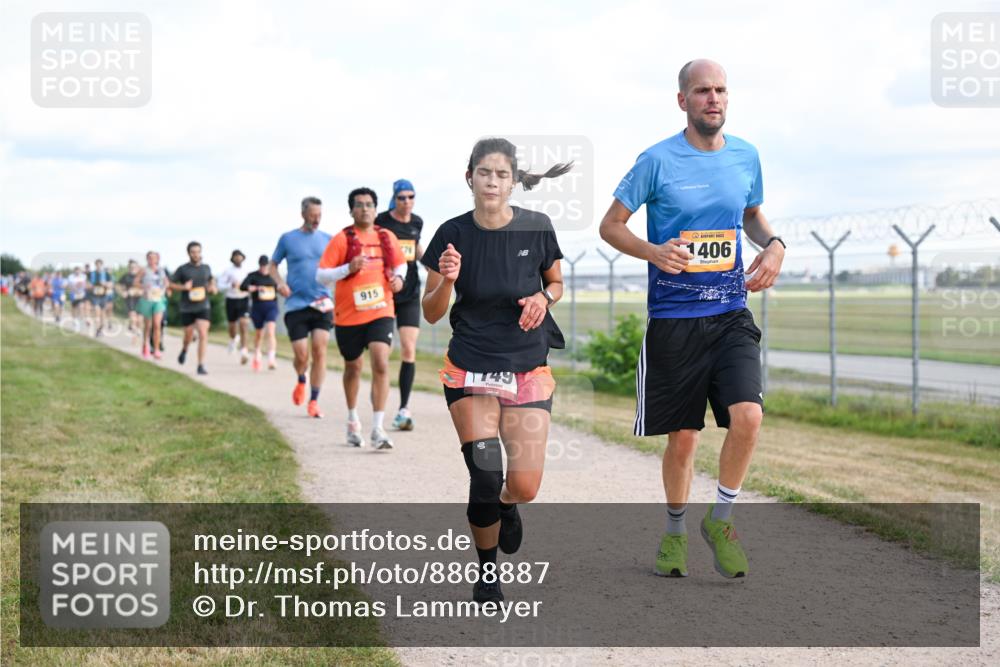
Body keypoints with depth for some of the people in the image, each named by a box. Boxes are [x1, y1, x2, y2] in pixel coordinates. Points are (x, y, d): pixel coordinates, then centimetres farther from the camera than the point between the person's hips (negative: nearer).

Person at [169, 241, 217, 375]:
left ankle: (201, 365, -12)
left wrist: (213, 287, 5)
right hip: (187, 308, -1)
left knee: (203, 334, -15)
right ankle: (184, 349, 48)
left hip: (203, 307, 1)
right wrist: (183, 287, -17)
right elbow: (171, 284, 1)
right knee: (189, 336, 11)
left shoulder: (206, 268, 6)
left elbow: (210, 279, 26)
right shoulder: (182, 269, -2)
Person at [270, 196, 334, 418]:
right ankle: (301, 381, 30)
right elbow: (272, 265, 13)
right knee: (301, 355, -5)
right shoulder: (288, 239, 4)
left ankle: (314, 401, 1)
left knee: (320, 351, -9)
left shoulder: (327, 239, 9)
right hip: (296, 304, -1)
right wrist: (280, 282, -5)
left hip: (322, 304, 1)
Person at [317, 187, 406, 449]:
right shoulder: (342, 239, -5)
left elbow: (401, 264, 22)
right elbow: (321, 275, -7)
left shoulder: (387, 237, 5)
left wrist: (398, 277, 0)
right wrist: (349, 267, -22)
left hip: (380, 312, 1)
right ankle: (353, 420, 37)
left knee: (381, 365, -16)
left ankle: (378, 428, -14)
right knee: (353, 367, 14)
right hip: (348, 315, -1)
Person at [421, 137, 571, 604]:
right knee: (485, 477, -10)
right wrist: (446, 281, -20)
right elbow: (431, 313, 0)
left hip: (528, 369, 1)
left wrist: (543, 297, -10)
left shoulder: (536, 228, -5)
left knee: (524, 488, -7)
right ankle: (486, 574, 15)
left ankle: (506, 506, 33)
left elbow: (556, 282, 12)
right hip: (470, 369, -1)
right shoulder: (453, 234, -6)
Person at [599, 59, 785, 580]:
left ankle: (720, 518, 7)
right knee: (683, 437, 5)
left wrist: (773, 245, 3)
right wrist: (653, 252, -17)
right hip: (673, 317, -2)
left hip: (731, 314, 3)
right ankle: (675, 531, 30)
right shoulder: (658, 160, -5)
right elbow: (610, 225, 1)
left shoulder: (746, 156, 7)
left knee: (747, 416, -17)